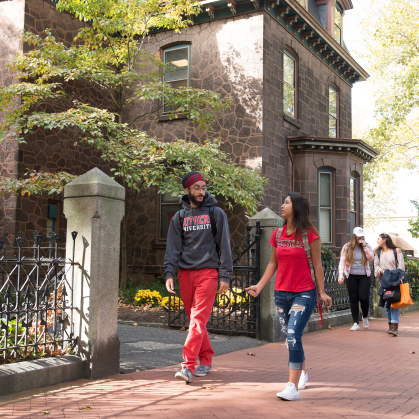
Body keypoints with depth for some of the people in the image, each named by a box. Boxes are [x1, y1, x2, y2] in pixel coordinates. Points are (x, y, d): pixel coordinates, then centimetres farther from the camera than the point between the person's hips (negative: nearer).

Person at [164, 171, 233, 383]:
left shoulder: (216, 213, 6)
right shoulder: (179, 217, 12)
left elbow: (224, 245, 3)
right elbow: (173, 247, 7)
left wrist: (225, 275, -4)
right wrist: (169, 273, -6)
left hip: (208, 272, -3)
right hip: (185, 273, 3)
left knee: (199, 319, -12)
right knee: (194, 319, 8)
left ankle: (188, 365, -14)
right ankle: (205, 360, 22)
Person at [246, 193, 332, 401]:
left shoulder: (309, 234, -7)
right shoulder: (278, 234, 7)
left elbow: (317, 265, -4)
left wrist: (322, 292, -4)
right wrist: (259, 286, 5)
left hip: (304, 294, -5)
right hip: (281, 294, 5)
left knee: (293, 336, -16)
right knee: (291, 338, 15)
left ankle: (293, 388, -12)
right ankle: (302, 374, 38)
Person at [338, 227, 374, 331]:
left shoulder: (367, 246, 6)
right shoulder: (347, 247, 3)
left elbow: (371, 258, -8)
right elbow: (342, 261, -2)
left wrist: (364, 246, -13)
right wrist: (341, 274, -15)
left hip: (364, 276, 0)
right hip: (351, 276, 0)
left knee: (364, 298, -9)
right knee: (353, 299, 1)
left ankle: (365, 317, 20)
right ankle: (355, 323, 8)